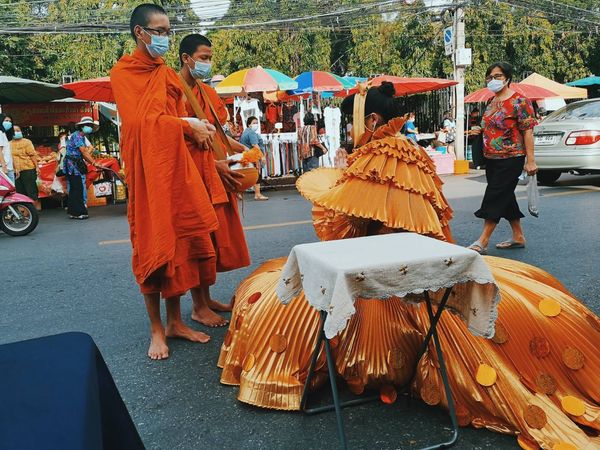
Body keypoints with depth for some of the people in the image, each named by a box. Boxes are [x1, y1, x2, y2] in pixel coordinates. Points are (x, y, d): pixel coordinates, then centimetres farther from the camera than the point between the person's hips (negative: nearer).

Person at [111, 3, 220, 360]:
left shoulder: (169, 74, 17)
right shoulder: (123, 73, 0)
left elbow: (179, 116, 13)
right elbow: (144, 120, -12)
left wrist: (196, 129, -8)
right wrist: (188, 126, -9)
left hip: (175, 164, 5)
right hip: (146, 168, -5)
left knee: (179, 241, 5)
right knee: (152, 246, -1)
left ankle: (176, 321, 17)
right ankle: (157, 328, 11)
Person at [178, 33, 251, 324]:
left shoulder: (208, 92, 18)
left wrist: (240, 149, 1)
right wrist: (215, 162, -18)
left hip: (217, 175, 8)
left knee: (215, 237, 12)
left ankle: (207, 298, 24)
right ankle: (198, 307, 9)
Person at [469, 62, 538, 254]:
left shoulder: (518, 101, -10)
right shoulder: (492, 102, 13)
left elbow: (528, 131, -14)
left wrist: (530, 160, -17)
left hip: (510, 159, -8)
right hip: (492, 159, 8)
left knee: (495, 197, -9)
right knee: (506, 198, 12)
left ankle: (482, 242, -7)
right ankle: (518, 237, 23)